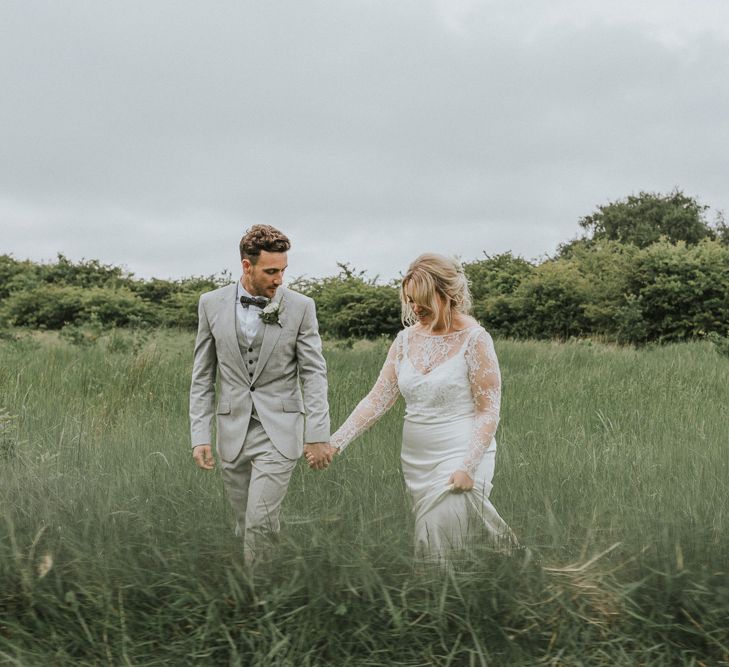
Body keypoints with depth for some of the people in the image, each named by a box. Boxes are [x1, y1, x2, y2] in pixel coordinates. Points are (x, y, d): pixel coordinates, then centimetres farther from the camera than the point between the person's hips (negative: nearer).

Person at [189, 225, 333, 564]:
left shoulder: (300, 307, -5)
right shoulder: (212, 304, 1)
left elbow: (314, 373, -4)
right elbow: (202, 376, 5)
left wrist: (318, 434, -10)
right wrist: (200, 435, 0)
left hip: (278, 433, -3)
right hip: (232, 433, 3)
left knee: (260, 522, -13)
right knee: (246, 523, 11)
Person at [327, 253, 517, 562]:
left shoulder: (474, 339, -8)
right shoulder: (406, 339, 7)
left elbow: (488, 412, -9)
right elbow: (377, 399, 4)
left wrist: (467, 467, -19)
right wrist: (335, 442, -7)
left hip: (460, 461, -6)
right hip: (416, 464, 6)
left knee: (434, 548, -14)